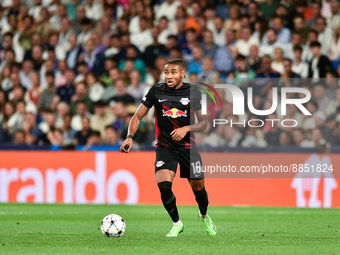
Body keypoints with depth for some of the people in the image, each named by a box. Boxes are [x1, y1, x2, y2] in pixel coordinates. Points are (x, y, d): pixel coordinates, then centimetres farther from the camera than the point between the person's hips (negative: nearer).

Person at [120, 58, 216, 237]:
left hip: (188, 146, 1)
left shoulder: (193, 93, -4)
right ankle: (177, 224, 0)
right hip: (165, 147, -1)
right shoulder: (157, 91, -4)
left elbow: (204, 123, 2)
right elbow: (138, 116, 2)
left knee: (198, 187, 5)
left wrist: (186, 128, -17)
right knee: (163, 184, -21)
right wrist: (130, 137, -14)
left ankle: (204, 216, 39)